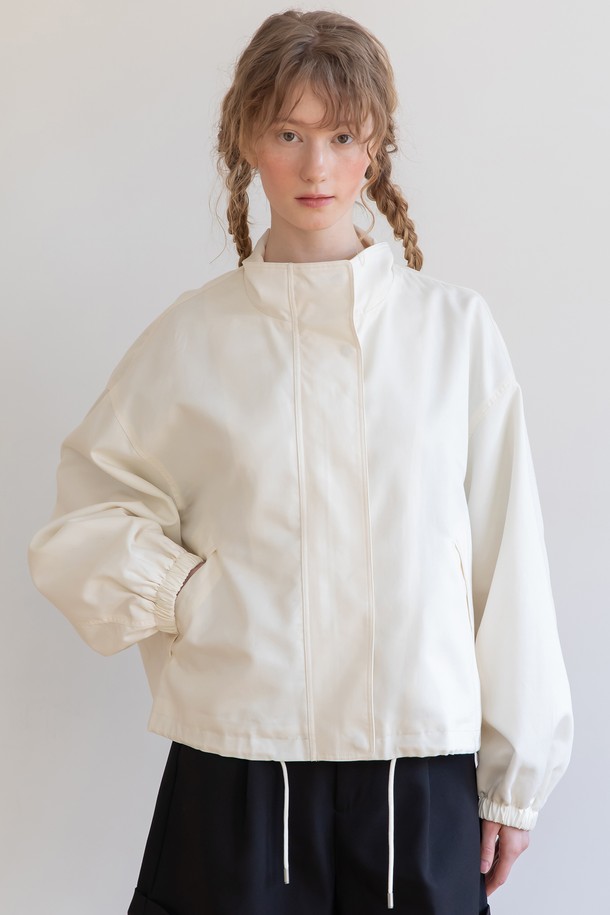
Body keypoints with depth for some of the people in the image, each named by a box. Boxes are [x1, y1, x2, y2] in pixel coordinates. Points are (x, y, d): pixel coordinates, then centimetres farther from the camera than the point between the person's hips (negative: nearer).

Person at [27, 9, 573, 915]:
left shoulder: (456, 326, 2)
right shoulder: (192, 338, 2)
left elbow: (507, 558, 3)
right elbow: (80, 528, 8)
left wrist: (514, 778, 5)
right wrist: (195, 599, -9)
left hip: (421, 758, 1)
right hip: (237, 757, 0)